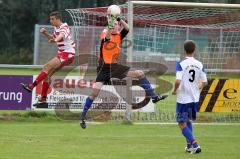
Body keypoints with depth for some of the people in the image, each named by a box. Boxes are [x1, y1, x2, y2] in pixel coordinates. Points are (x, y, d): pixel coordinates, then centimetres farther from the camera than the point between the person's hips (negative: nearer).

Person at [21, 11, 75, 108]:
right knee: (47, 74, 4)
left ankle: (31, 86, -24)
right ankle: (43, 100, 6)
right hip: (61, 53, 9)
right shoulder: (56, 28, 12)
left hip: (67, 54, -9)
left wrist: (55, 39, -63)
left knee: (47, 67, -22)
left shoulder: (64, 28, -16)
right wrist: (45, 33, 9)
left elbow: (62, 35, -41)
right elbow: (52, 38, 29)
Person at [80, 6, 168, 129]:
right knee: (95, 92, -15)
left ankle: (154, 97, 6)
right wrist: (111, 21, -48)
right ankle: (82, 117, -5)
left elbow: (127, 28, -17)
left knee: (140, 74, -1)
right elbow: (107, 36, -35)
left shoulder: (119, 35, 3)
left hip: (115, 66, 5)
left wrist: (119, 19, -29)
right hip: (104, 67, -5)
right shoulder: (105, 33, -9)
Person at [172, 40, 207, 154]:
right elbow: (204, 82, 3)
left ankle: (194, 144, -12)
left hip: (183, 99, -5)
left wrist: (175, 91, -6)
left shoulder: (181, 64, -15)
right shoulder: (200, 65, -1)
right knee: (188, 121, 24)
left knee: (182, 124, 3)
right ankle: (189, 145, 24)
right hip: (195, 98, 5)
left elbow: (178, 81, -25)